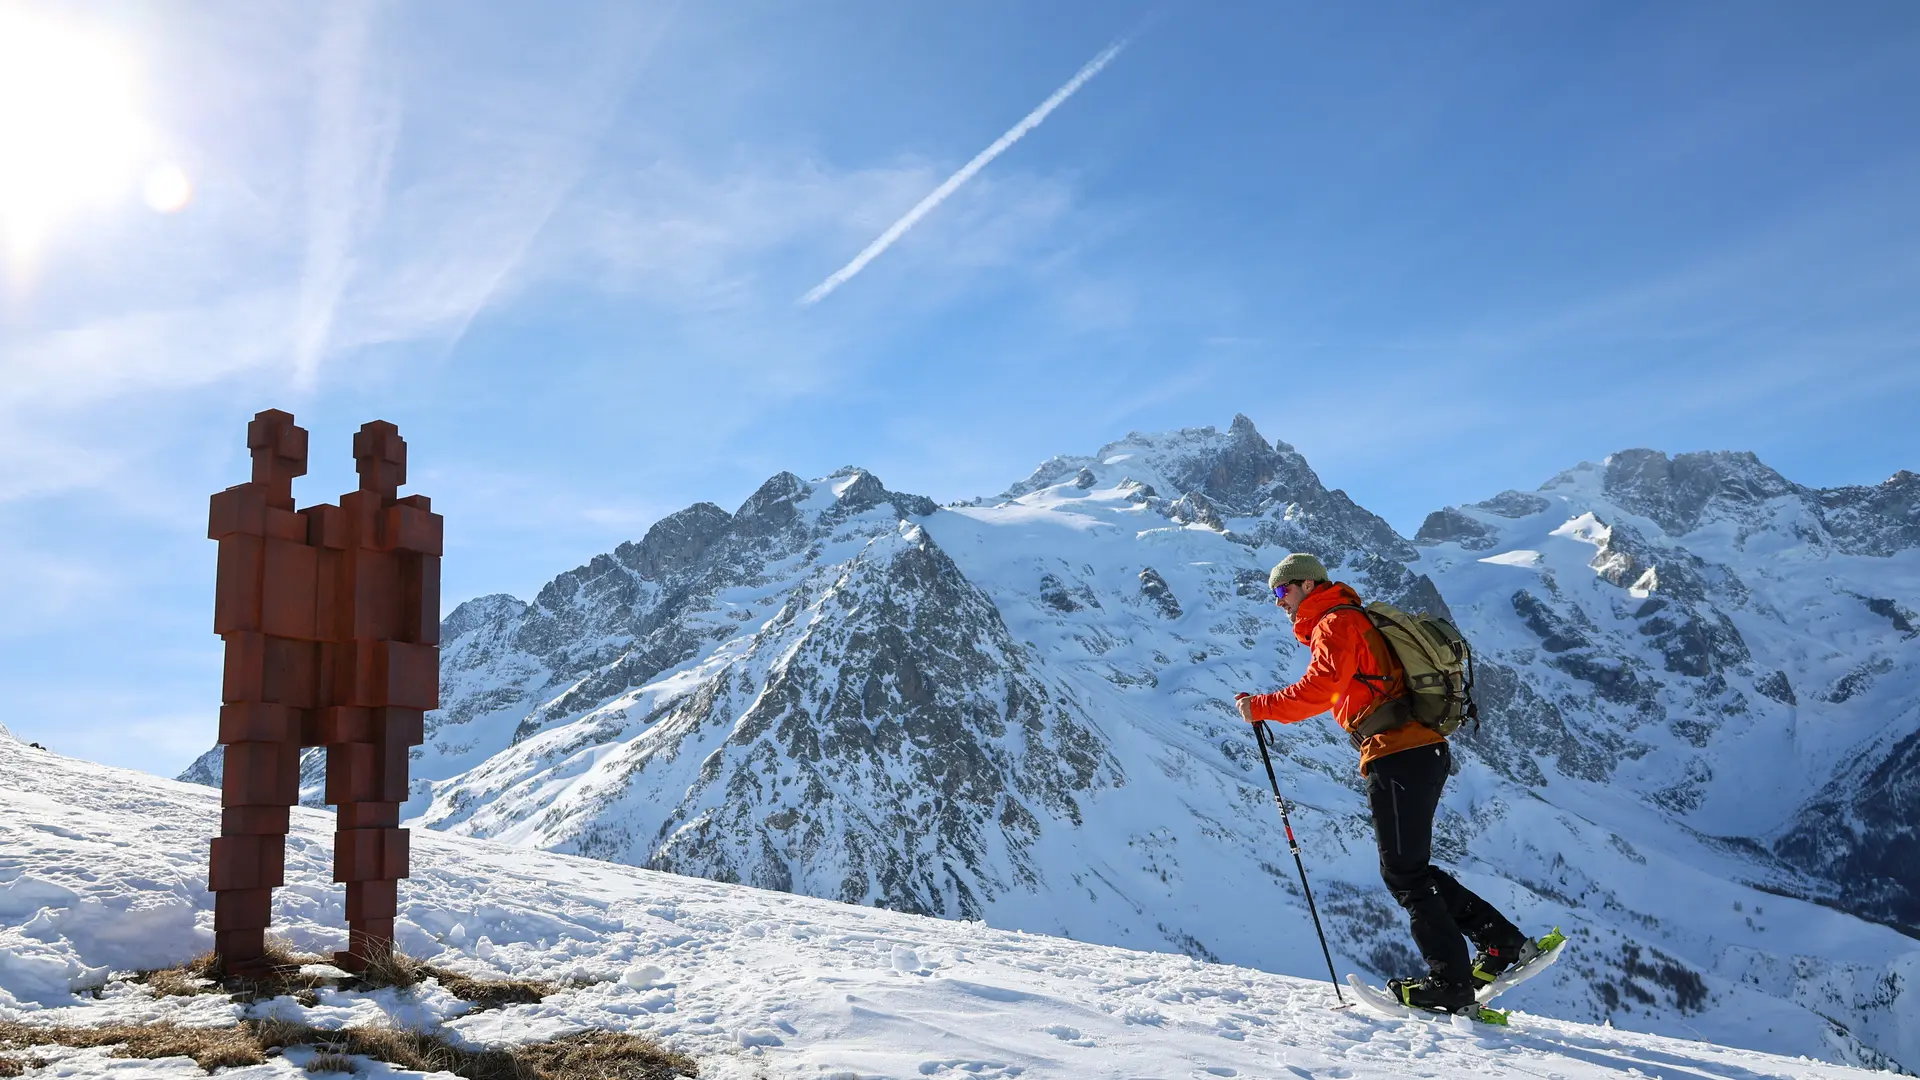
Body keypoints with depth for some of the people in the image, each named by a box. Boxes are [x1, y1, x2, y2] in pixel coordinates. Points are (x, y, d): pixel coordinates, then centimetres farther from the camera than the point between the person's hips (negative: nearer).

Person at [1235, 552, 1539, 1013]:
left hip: (1397, 758, -10)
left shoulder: (1336, 623, -6)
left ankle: (1451, 984, 0)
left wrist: (1260, 707, -13)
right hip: (1427, 751, 10)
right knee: (1412, 869, 16)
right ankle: (1505, 942, 14)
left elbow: (1319, 689, -21)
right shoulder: (1355, 620, 25)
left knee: (1403, 874, -3)